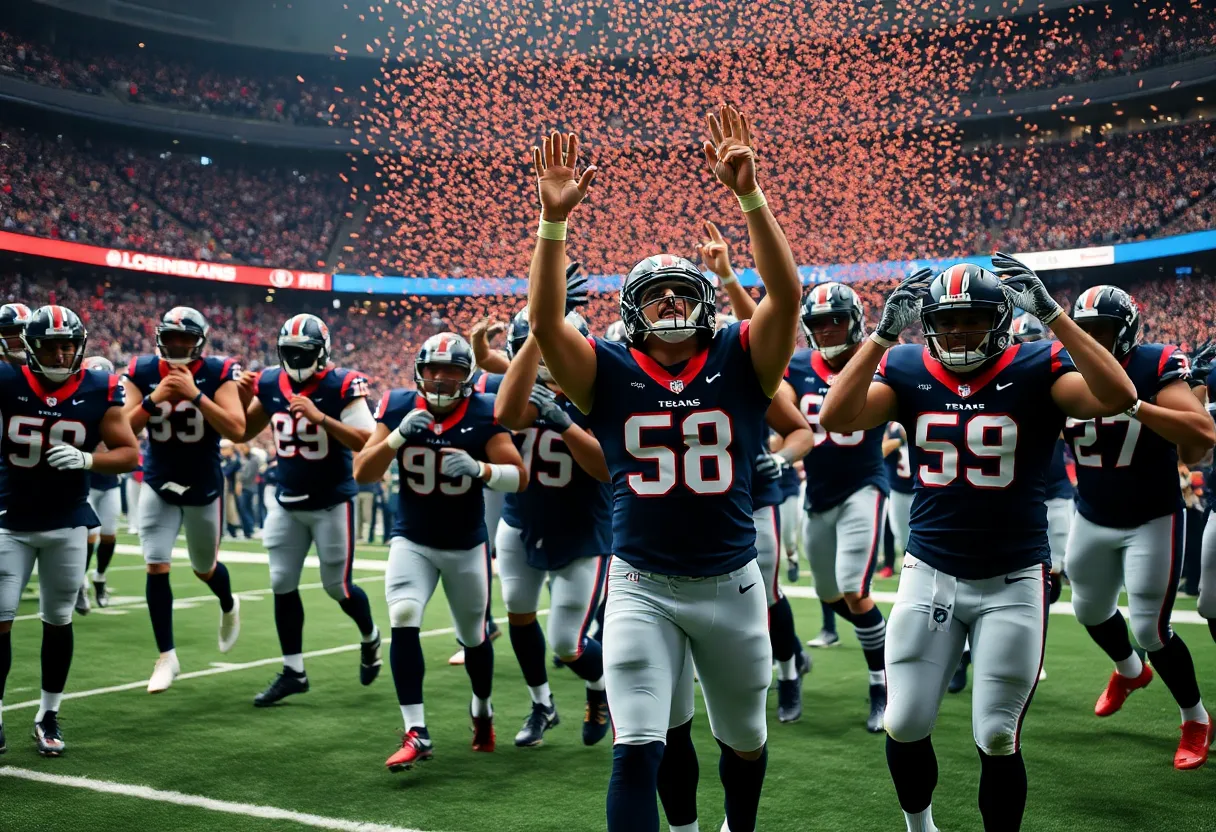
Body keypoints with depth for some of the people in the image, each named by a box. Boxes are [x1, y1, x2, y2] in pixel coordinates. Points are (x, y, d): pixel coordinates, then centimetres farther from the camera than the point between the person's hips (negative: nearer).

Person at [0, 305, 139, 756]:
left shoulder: (98, 390, -7)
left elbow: (130, 454, -4)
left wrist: (87, 459, -20)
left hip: (67, 524, 1)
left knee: (58, 620, 10)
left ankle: (48, 716, 23)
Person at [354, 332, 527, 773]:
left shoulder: (483, 413, -14)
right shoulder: (398, 406, -10)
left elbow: (519, 477, -16)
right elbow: (362, 474, -12)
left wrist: (479, 468, -35)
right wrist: (398, 436, -27)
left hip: (467, 544, 0)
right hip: (412, 540, 0)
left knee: (474, 636, 14)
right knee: (404, 622, -21)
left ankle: (482, 710, 43)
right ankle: (416, 734, -14)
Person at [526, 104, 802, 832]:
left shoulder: (740, 363, -4)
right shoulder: (610, 373, -4)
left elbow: (786, 294, -20)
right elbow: (545, 321, -19)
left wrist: (749, 194, -29)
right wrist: (554, 220, -30)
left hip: (732, 584, 2)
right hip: (641, 588, -2)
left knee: (745, 738, 23)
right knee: (637, 751, -7)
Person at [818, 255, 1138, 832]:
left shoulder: (1036, 369, -7)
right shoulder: (907, 371, -1)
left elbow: (1117, 398, -25)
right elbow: (836, 419, -17)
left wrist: (1051, 313, -27)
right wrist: (884, 333, -21)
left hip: (1013, 582, -2)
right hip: (930, 573, 2)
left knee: (997, 739, 4)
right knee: (905, 726, 6)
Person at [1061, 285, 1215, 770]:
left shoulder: (1156, 370, -19)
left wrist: (1132, 404, -39)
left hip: (1152, 520, -5)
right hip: (1092, 519, 5)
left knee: (1151, 628, -5)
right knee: (1090, 609, 22)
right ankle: (1129, 670, 55)